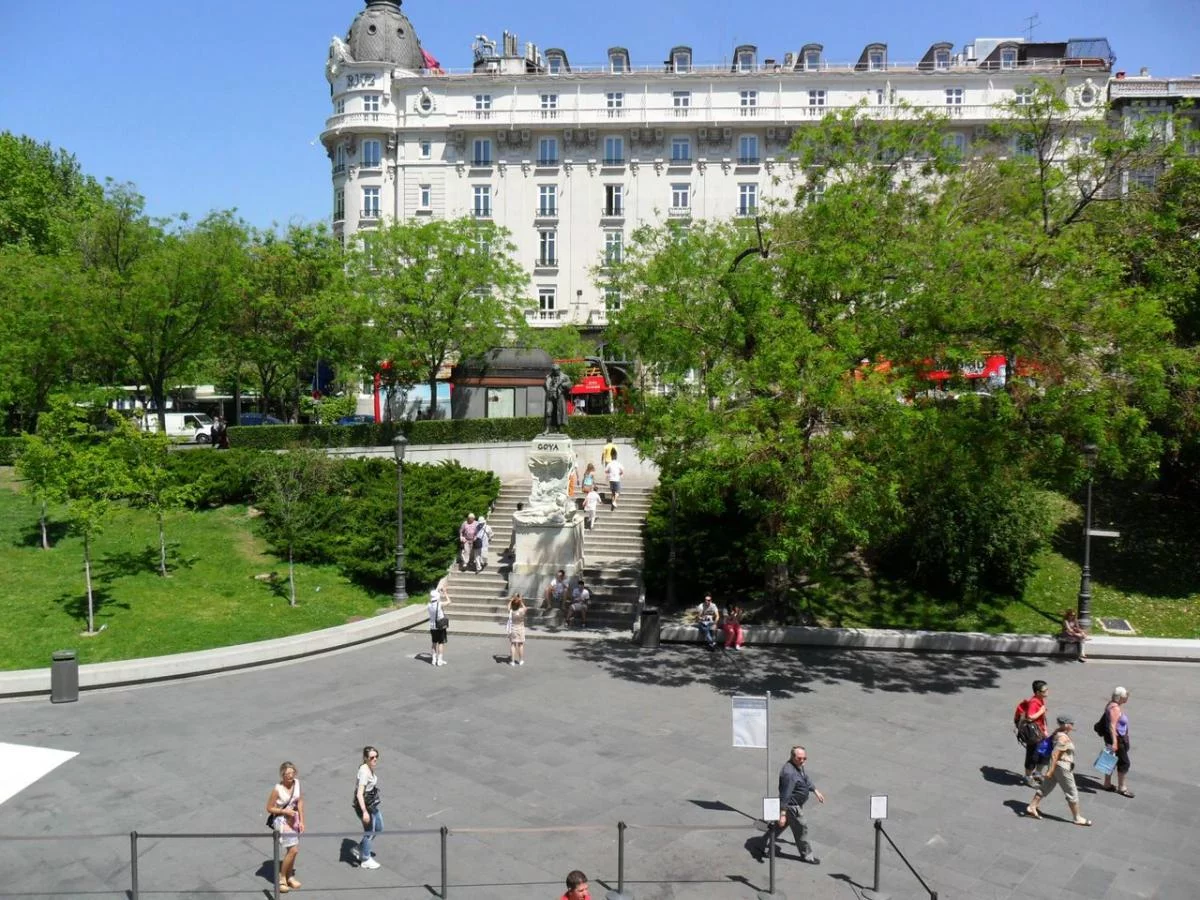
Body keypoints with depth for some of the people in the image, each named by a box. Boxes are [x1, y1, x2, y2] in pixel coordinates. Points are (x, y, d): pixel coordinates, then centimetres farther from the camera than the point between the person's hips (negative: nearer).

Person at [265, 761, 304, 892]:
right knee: (293, 850, -10)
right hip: (281, 821, -5)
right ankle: (281, 878, 10)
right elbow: (269, 808, -12)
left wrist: (301, 821, 0)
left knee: (292, 850, 14)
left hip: (293, 819, 5)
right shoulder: (277, 789, -22)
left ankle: (289, 876, 34)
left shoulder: (296, 783, -7)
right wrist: (285, 811, -21)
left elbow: (300, 802, 1)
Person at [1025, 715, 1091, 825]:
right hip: (1062, 767, -10)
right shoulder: (1063, 738, -23)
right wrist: (1051, 770, -27)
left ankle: (1031, 808, 17)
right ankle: (1078, 818, 18)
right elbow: (1055, 754, -26)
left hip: (1056, 766, 10)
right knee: (1072, 793, 5)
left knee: (1045, 788, 14)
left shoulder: (1058, 733, 5)